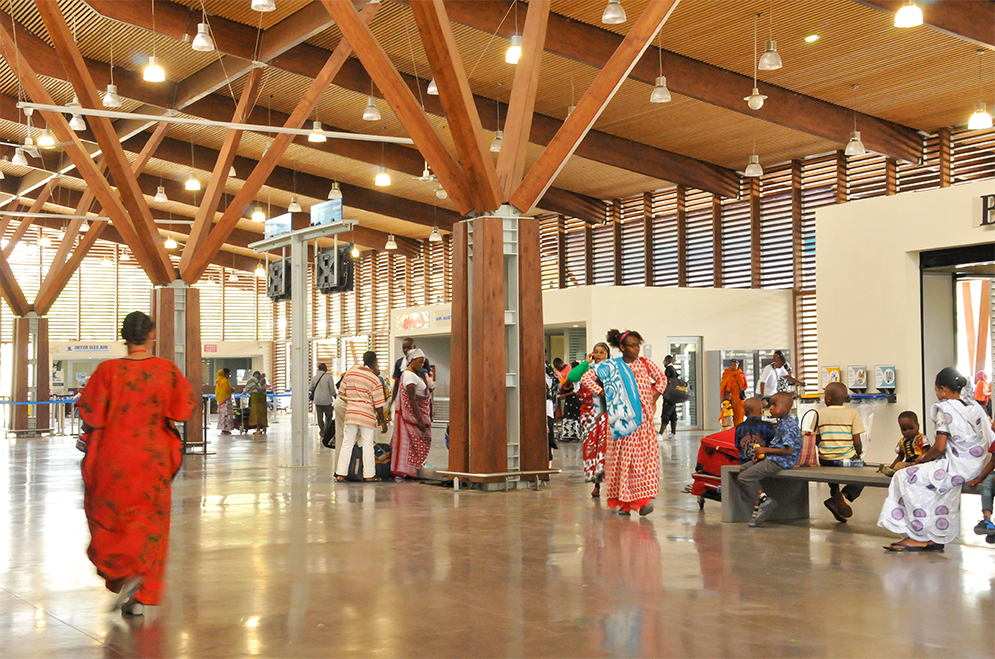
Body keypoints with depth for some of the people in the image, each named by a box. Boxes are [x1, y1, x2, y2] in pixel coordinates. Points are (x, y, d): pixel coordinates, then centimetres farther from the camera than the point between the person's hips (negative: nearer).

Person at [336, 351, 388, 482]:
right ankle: (369, 475, 8)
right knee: (367, 445, 5)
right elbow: (378, 404, -7)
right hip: (367, 415, -3)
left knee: (347, 443, 8)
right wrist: (383, 421, 1)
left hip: (350, 412, 3)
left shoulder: (349, 373, 4)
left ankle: (341, 474, 6)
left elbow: (341, 392, 12)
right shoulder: (375, 380, -8)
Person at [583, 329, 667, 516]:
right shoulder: (611, 366, -1)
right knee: (624, 457, -3)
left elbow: (662, 379, 20)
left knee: (646, 456, -2)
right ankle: (624, 502, 2)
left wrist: (653, 399, 10)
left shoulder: (644, 364, 8)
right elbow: (586, 378, 0)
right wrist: (603, 393, -4)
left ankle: (644, 498, 3)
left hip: (644, 418, 3)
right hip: (624, 420, -3)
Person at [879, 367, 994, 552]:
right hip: (975, 468, 9)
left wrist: (922, 458, 2)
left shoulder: (944, 408, -10)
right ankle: (935, 538, 19)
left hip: (955, 468, -8)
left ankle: (919, 537, 6)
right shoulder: (976, 407, 12)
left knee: (905, 478, 0)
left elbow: (939, 448, -16)